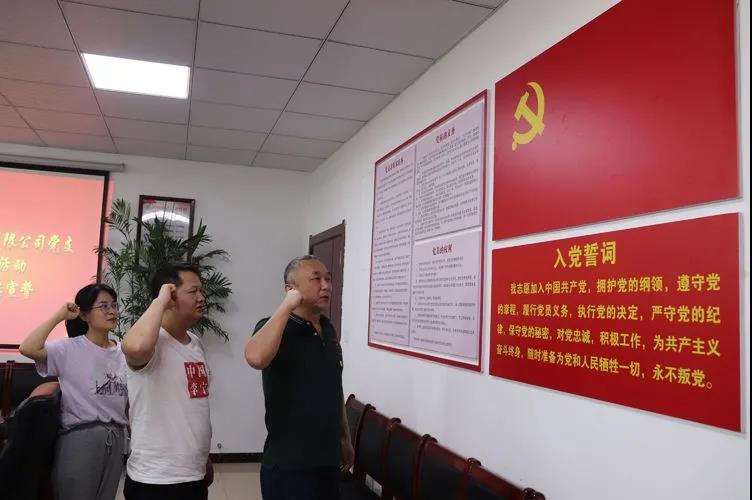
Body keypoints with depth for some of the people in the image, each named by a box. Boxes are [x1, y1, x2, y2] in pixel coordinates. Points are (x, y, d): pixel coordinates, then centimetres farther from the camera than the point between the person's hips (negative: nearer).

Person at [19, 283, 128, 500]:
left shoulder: (123, 354, 6)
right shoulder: (69, 349, -9)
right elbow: (27, 349, -27)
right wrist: (59, 316, -18)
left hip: (115, 440, 5)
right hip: (80, 438, -5)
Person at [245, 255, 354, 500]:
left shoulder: (328, 328, 8)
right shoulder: (276, 327, -13)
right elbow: (256, 358, -36)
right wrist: (287, 306, -26)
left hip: (328, 459, 7)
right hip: (289, 464, -7)